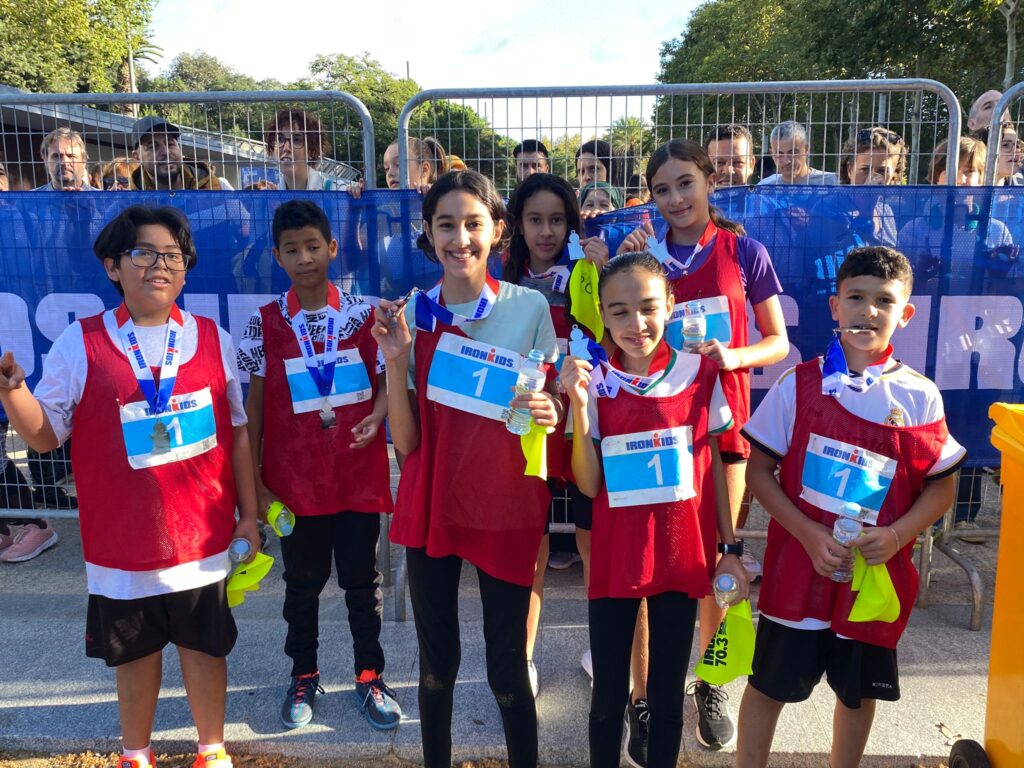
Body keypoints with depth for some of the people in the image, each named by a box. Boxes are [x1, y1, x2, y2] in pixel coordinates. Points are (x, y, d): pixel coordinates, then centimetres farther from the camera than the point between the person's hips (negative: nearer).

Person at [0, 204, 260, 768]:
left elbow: (237, 432, 4)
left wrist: (249, 514, 5)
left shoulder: (213, 340, 0)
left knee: (204, 645, 13)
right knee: (135, 651, 16)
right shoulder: (81, 343, -5)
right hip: (122, 539, 0)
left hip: (202, 534, 1)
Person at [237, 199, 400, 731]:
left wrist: (375, 418, -20)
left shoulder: (362, 314, -2)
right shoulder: (265, 322, -2)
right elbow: (254, 401, 1)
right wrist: (253, 477, -1)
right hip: (295, 478, 0)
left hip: (360, 473, 0)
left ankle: (370, 677, 29)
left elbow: (386, 381, 2)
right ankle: (303, 677, 34)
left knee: (362, 578, 11)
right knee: (302, 582, 15)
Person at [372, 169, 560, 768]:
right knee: (437, 662, 15)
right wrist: (396, 359, -15)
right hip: (431, 505, 2)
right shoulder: (411, 314, 0)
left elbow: (556, 408, 2)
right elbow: (406, 441, -3)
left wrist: (549, 410, -20)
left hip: (506, 508, -2)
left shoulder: (530, 308, -6)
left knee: (507, 667, 5)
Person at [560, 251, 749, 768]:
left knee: (667, 695, 14)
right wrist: (579, 407, -17)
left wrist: (730, 547, 5)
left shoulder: (698, 372, -5)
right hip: (615, 560, 0)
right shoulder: (593, 382, -5)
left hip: (682, 557, 0)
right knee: (608, 697, 12)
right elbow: (589, 485, -7)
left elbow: (714, 464, 4)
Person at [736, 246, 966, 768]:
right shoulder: (799, 385, -7)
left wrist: (897, 534, -14)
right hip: (799, 564, -1)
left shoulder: (920, 397, -4)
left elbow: (941, 486, 4)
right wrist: (809, 535, -15)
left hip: (877, 569, 2)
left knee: (859, 691, 19)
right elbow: (759, 470, -4)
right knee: (770, 684, 10)